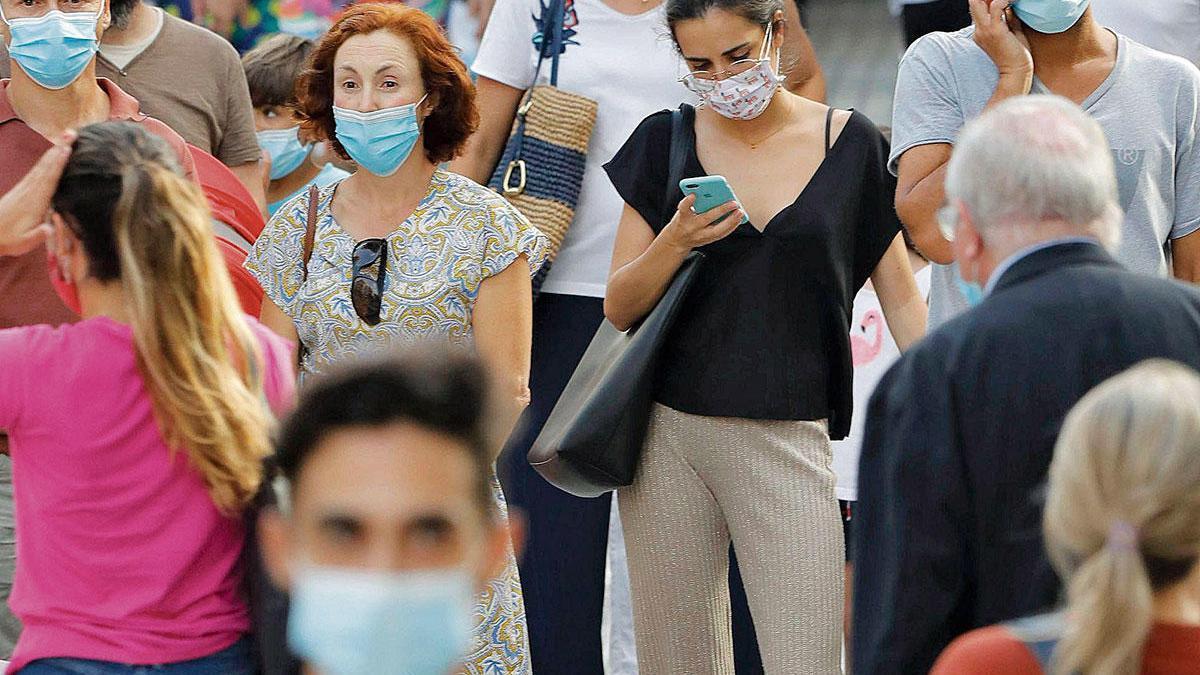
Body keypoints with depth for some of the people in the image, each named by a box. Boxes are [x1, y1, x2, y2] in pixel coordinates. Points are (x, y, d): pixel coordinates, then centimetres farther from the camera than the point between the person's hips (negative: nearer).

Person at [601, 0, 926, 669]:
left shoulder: (850, 143, 3)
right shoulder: (666, 142, 7)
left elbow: (902, 297, 6)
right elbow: (619, 308, 7)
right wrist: (676, 242, -12)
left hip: (790, 439, -2)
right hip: (668, 433, 2)